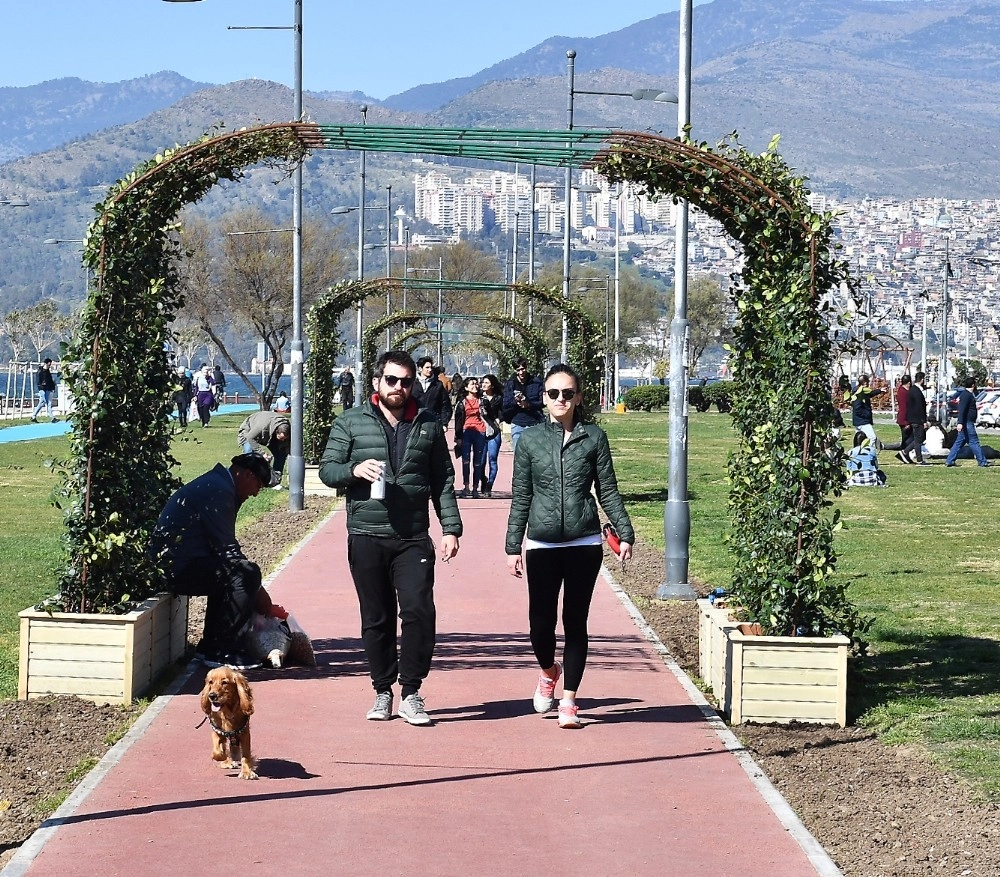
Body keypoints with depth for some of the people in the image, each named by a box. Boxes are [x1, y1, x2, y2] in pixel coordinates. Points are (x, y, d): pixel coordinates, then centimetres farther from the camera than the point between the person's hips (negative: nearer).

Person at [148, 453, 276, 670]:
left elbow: (222, 545, 22)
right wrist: (258, 591, -9)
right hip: (179, 567, -11)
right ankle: (222, 652, -14)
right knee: (247, 574, -19)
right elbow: (226, 548, -17)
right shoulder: (217, 489, -14)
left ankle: (209, 647, 26)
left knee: (231, 573, 28)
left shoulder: (215, 485, 19)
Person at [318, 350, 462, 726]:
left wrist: (451, 528, 3)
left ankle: (411, 692, -4)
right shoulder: (350, 422, 6)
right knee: (376, 620, 6)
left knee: (419, 610, -13)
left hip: (413, 539, 0)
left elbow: (443, 481, 12)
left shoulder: (428, 426, 10)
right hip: (366, 539, 0)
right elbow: (327, 469, 5)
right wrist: (355, 470, -16)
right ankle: (383, 691, 17)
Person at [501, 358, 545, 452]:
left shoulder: (536, 382, 3)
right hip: (517, 425, 1)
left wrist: (529, 405, -19)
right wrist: (515, 401, -21)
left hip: (535, 423, -1)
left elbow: (543, 402, -2)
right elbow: (505, 405, 0)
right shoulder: (510, 385, 6)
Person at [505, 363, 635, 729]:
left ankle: (569, 701, 13)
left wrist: (625, 534, -3)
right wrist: (513, 547, 4)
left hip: (584, 544, 0)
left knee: (575, 623, 3)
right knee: (541, 623, -3)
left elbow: (608, 491, 5)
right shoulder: (530, 441, 4)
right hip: (542, 547, 0)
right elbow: (520, 498, 7)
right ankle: (549, 671, 29)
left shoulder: (594, 437, 3)